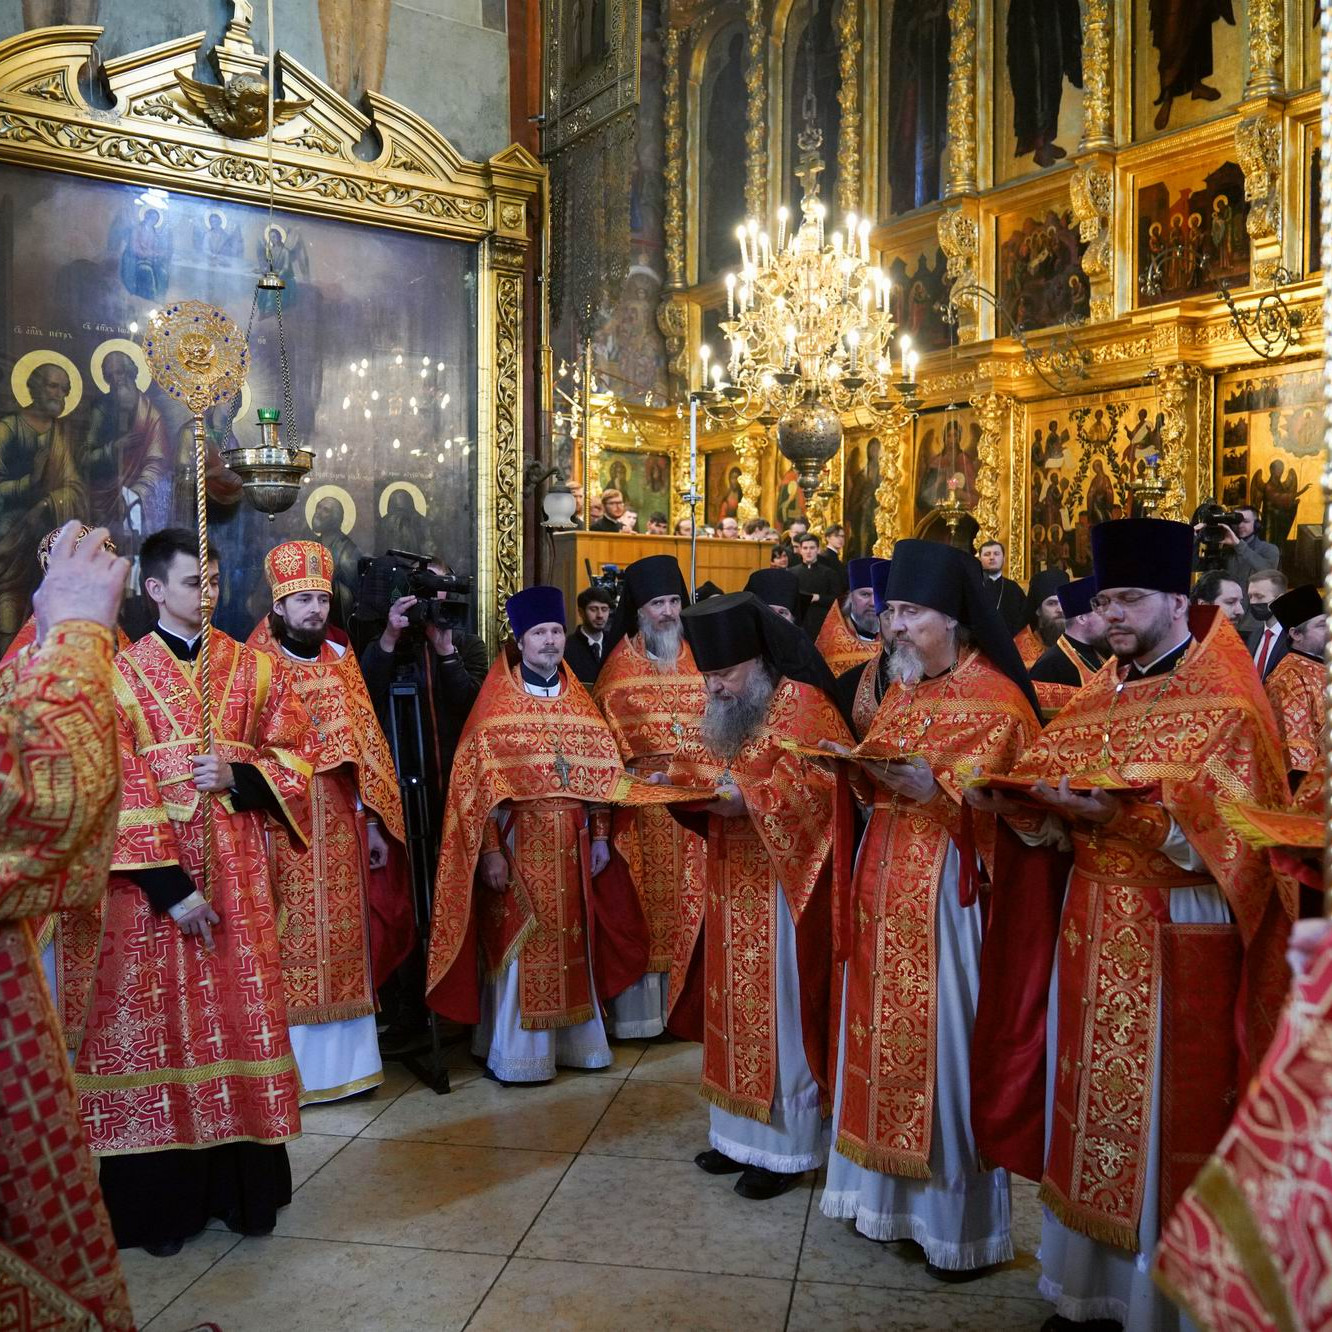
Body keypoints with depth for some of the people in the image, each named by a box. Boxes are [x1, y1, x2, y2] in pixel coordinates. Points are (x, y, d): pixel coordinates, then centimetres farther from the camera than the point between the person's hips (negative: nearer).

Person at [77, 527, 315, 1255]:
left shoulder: (252, 667, 8)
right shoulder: (123, 674, -1)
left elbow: (294, 755, 8)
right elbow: (121, 791, -7)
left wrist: (239, 776, -13)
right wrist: (169, 887, -13)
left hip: (237, 871, 2)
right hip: (153, 875, -2)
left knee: (240, 1012, 5)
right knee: (160, 1021, 1)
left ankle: (241, 1181, 17)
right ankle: (162, 1195, 13)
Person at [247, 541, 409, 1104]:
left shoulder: (340, 661, 11)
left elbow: (364, 744, 12)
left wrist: (372, 821, 8)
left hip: (339, 827, 5)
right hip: (282, 823, -5)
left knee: (340, 943, 10)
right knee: (289, 945, -1)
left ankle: (343, 1059, 20)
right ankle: (292, 1066, 10)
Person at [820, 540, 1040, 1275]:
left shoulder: (997, 702, -9)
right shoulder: (902, 689, 13)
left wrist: (934, 789, -29)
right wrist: (858, 767, -5)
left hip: (948, 886, -7)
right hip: (885, 877, 7)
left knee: (944, 1037, -1)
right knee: (886, 1027, 12)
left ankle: (958, 1215, 14)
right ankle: (893, 1187, 27)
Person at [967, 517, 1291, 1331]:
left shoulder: (1227, 709, -10)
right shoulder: (1095, 701, 10)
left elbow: (1227, 837, -18)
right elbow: (1056, 819, 9)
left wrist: (1126, 816, -28)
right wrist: (1017, 806, -13)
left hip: (1176, 940, -6)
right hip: (1091, 929, 6)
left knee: (1160, 1119, 2)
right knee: (1086, 1105, 13)